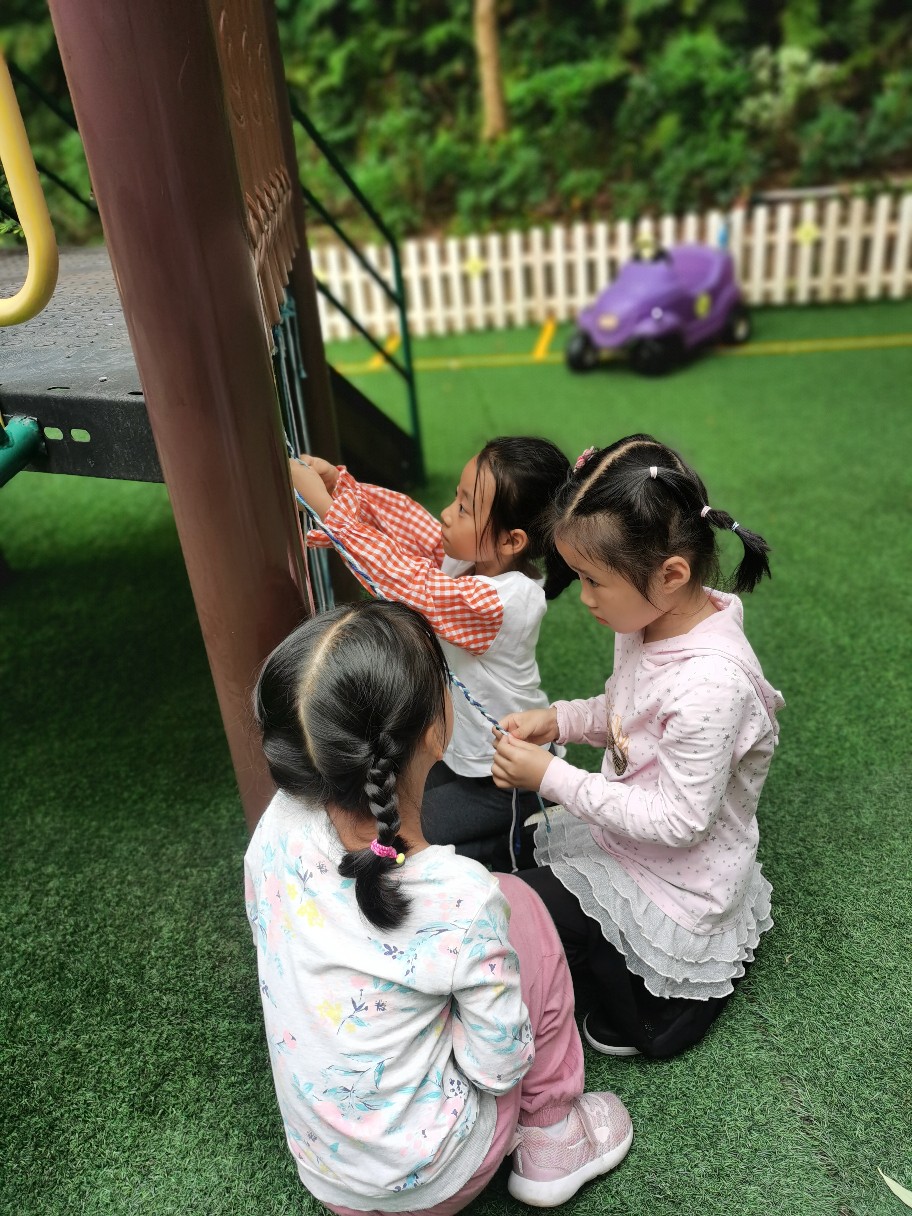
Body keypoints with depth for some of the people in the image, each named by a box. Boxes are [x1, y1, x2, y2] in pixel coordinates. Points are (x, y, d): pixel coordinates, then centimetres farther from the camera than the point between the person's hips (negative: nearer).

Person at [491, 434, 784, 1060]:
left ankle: (635, 1019, 16)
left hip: (680, 881, -8)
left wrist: (553, 777, -27)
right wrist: (558, 718, -10)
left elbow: (679, 821, -28)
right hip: (630, 831, 9)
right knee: (523, 854, 18)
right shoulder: (654, 618, -11)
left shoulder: (711, 683, -37)